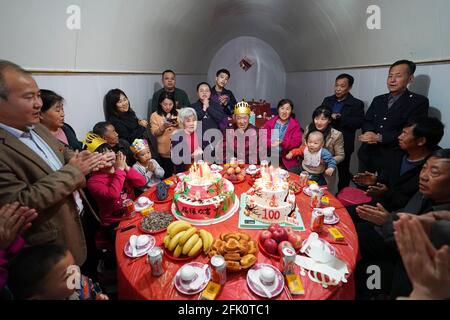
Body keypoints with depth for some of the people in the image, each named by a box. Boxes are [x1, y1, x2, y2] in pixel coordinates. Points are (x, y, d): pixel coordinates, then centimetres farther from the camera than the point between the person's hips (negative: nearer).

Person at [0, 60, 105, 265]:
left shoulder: (37, 128, 2)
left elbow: (63, 153, 14)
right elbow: (19, 204, -28)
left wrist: (81, 161, -8)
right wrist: (73, 171, -26)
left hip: (80, 216, 8)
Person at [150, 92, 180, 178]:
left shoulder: (178, 113, 7)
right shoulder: (155, 115, -1)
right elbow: (154, 133, -5)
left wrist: (178, 124, -14)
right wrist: (163, 127, -22)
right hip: (165, 151, -2)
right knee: (168, 175, 4)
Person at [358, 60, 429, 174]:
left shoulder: (419, 101, -3)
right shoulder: (378, 100, 15)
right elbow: (366, 121, 10)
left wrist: (379, 137, -18)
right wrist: (370, 133, -13)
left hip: (392, 159, -4)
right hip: (367, 155, 5)